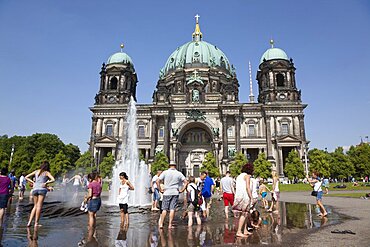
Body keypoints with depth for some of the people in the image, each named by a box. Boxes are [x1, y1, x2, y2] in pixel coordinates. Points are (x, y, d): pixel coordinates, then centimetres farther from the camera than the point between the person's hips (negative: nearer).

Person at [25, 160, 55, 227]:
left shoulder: (36, 171, 16)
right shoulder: (46, 172, 4)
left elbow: (26, 177, 17)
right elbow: (53, 179, -11)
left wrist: (33, 182, 11)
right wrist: (46, 183, -6)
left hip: (35, 189, 4)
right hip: (42, 189, -4)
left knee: (35, 206, 14)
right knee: (39, 206, -3)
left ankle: (29, 222, 7)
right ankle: (36, 223, -5)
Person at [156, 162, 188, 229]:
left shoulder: (165, 172, 0)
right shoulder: (179, 173, 3)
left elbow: (157, 181, -7)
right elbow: (186, 182, 0)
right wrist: (181, 190, 3)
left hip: (166, 193, 0)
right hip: (175, 193, 1)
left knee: (164, 209, 8)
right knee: (172, 209, 4)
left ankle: (161, 224, 10)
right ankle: (170, 225, 5)